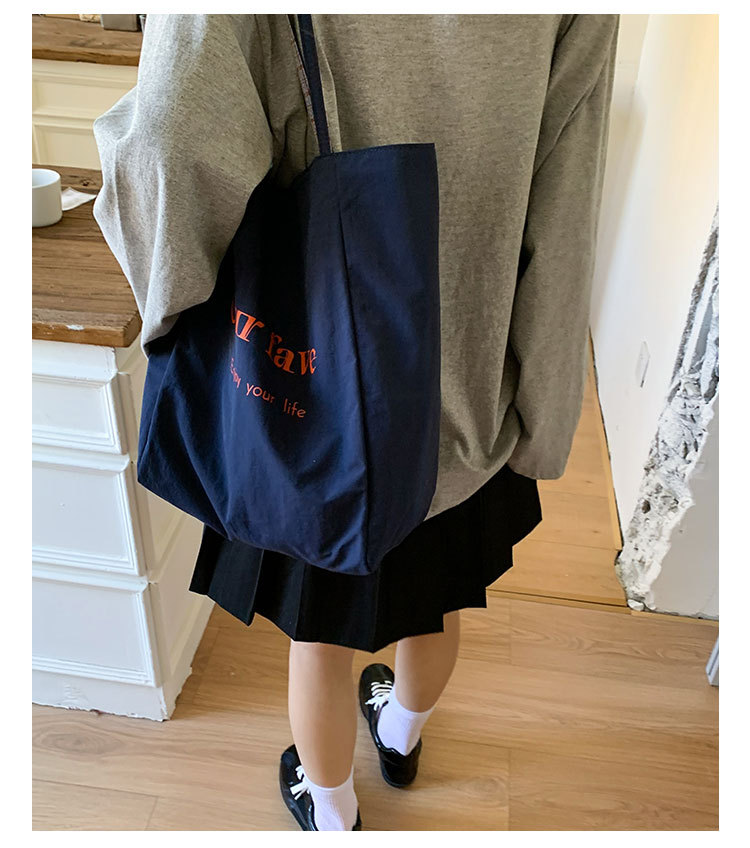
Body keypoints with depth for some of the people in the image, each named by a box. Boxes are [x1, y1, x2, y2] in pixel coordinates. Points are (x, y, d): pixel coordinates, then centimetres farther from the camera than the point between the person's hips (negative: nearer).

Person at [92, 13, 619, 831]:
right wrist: (539, 426, 0)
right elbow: (559, 241, -11)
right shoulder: (579, 17, -13)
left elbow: (172, 133, -37)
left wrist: (181, 301, -15)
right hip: (469, 402, 4)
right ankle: (402, 737, 64)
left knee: (320, 633, 23)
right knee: (437, 600, 31)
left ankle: (332, 814, 53)